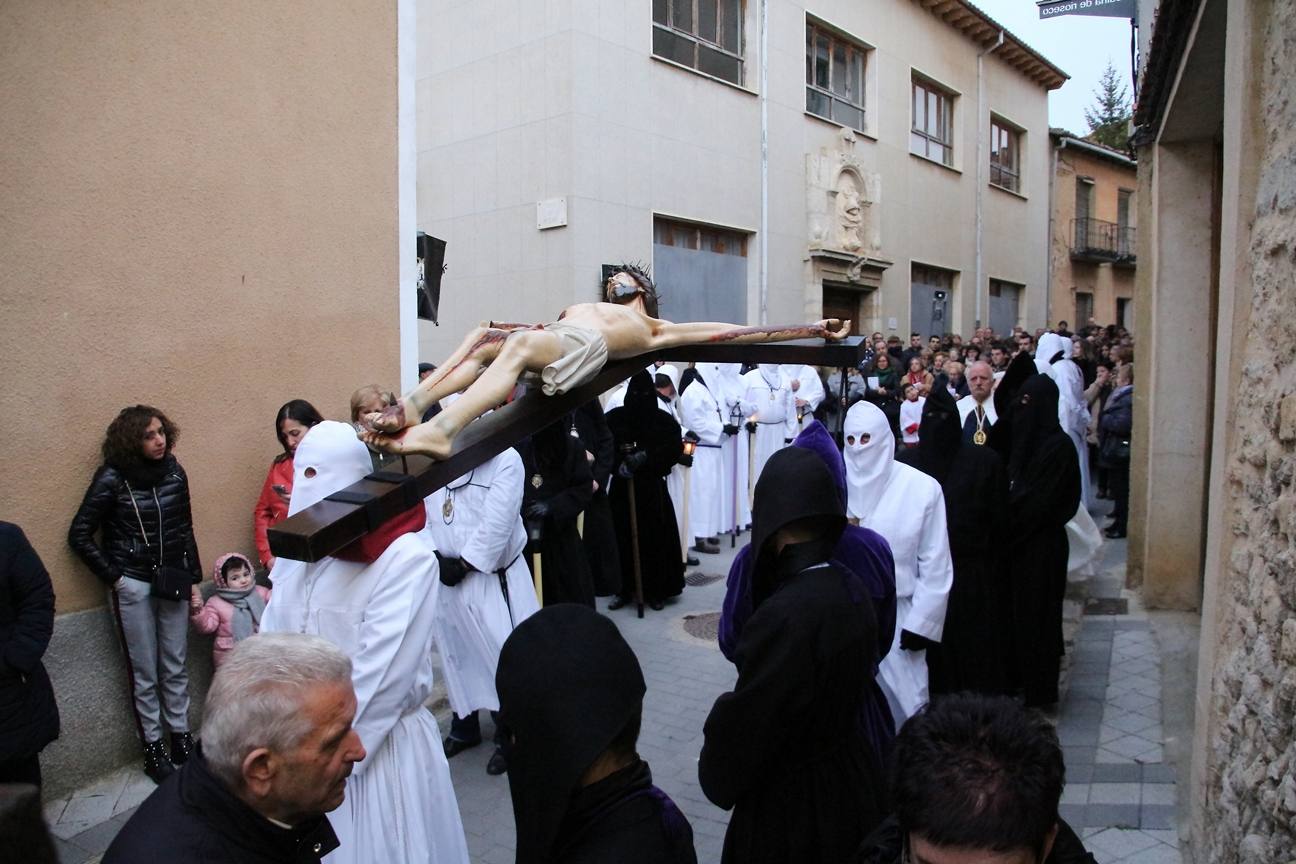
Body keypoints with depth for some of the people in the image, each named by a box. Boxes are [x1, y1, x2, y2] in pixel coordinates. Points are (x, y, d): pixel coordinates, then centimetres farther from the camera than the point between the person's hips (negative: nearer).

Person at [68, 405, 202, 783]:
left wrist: (195, 579, 8)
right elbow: (79, 535, -5)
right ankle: (153, 747, 19)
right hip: (132, 585, -3)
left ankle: (181, 736, 25)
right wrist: (113, 577, -8)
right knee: (144, 672, 6)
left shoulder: (174, 472, 0)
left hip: (173, 579, 3)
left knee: (176, 666, 11)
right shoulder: (112, 478, -11)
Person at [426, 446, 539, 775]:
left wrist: (462, 566, -14)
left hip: (491, 579, -5)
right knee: (456, 653, 19)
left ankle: (509, 735, 21)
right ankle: (464, 726, 40)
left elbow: (496, 525, -20)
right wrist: (436, 559, -11)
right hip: (445, 577, 5)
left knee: (502, 656, -1)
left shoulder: (505, 460, -16)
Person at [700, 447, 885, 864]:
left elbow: (744, 722, -21)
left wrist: (716, 776, -1)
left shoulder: (784, 615, -32)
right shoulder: (851, 591, -7)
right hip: (853, 781, 7)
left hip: (791, 803, -7)